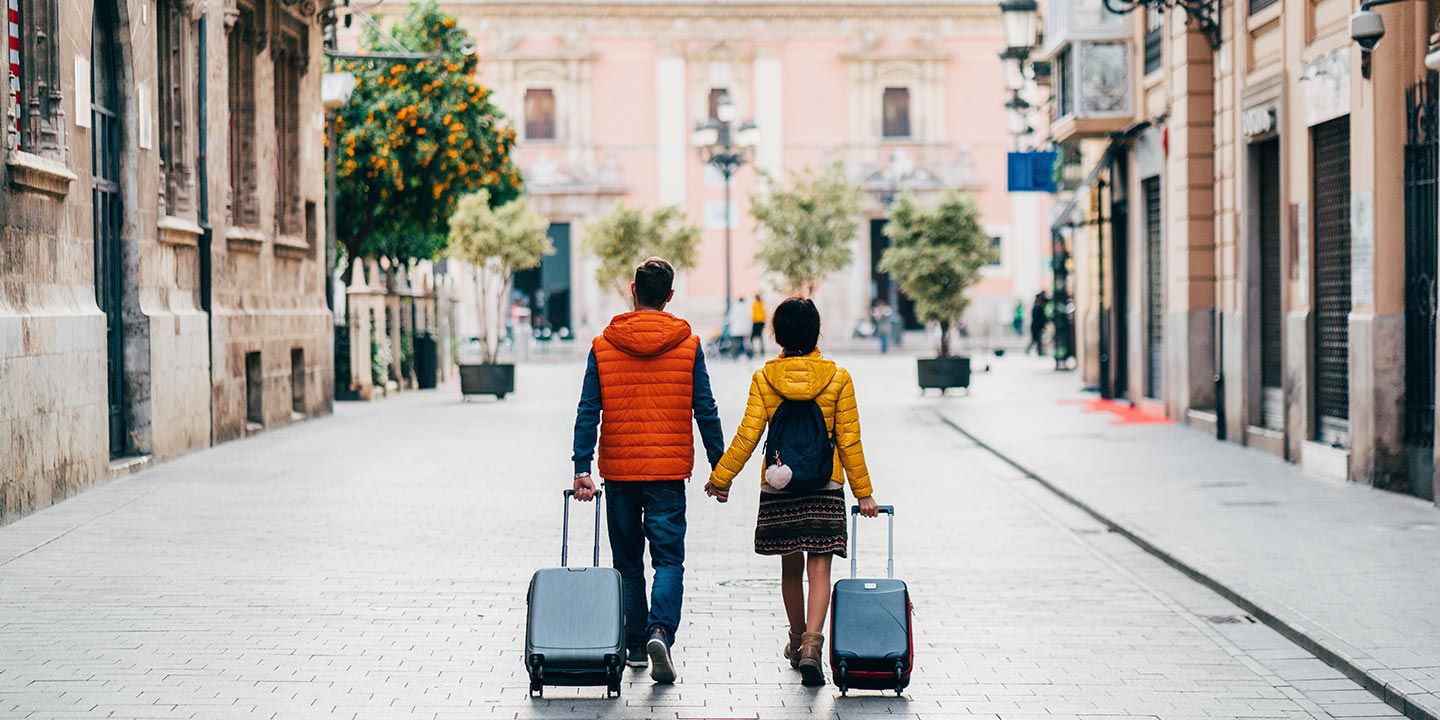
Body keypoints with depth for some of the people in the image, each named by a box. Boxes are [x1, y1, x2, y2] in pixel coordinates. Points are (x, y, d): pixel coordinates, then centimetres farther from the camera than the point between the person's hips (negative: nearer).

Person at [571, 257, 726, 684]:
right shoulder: (688, 345, -1)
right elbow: (705, 411, -1)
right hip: (669, 472, -1)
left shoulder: (603, 346, 1)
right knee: (669, 559, 0)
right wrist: (719, 468, 5)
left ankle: (634, 646, 19)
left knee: (628, 561, 14)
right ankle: (660, 631, -23)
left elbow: (588, 413, -3)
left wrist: (582, 469, -4)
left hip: (619, 471, 1)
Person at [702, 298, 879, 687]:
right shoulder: (837, 378, -4)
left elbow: (747, 436, -5)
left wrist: (720, 478, 6)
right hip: (826, 487, -1)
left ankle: (797, 642, 30)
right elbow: (849, 441, -3)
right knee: (819, 568, -3)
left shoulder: (764, 378, -3)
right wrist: (863, 492, 4)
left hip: (778, 485, 2)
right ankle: (811, 643, -21)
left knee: (791, 567, 16)